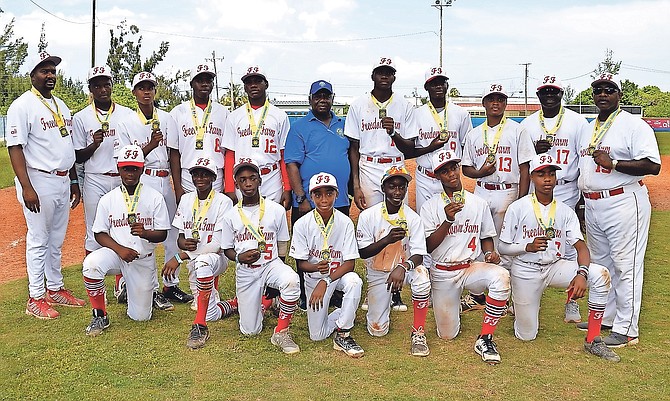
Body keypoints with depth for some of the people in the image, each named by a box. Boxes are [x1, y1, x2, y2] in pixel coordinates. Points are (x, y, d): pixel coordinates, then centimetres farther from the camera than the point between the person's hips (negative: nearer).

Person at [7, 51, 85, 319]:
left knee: (57, 240, 15)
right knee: (38, 241, -1)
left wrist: (74, 181, 19)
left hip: (63, 181, 7)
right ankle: (35, 299, 8)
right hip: (39, 181, -7)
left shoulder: (61, 105, 15)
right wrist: (26, 188, -23)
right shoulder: (22, 106, -9)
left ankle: (55, 289, 27)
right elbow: (15, 148, -15)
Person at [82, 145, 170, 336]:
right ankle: (100, 316, -14)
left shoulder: (155, 197, -4)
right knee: (91, 263, -35)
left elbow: (162, 234, -5)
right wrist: (120, 249, -18)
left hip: (144, 259, 0)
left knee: (140, 316, 3)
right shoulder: (108, 199, -1)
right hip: (115, 252, 0)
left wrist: (144, 233, -28)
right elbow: (100, 234, 0)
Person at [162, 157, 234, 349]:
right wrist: (183, 243, -16)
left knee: (202, 262, -41)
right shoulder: (186, 199, 7)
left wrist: (179, 257, -25)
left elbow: (218, 245, -19)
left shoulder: (223, 202, -12)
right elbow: (180, 236, 11)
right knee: (210, 314, -3)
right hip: (193, 261, 6)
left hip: (217, 258, -6)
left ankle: (200, 326, -33)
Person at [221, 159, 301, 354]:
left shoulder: (277, 210, -1)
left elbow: (282, 246, 6)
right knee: (250, 331, 1)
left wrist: (277, 272, -1)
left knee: (291, 280, -38)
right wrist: (240, 257, -13)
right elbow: (227, 249, 8)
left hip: (271, 264, -1)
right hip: (245, 272, 1)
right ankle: (261, 305, 37)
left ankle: (281, 332, -19)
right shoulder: (231, 216, 2)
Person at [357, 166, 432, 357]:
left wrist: (402, 267, -40)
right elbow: (363, 253, -12)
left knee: (421, 275, -37)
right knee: (378, 330, -3)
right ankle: (375, 299, 33)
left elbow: (418, 255, -18)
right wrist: (387, 239, -29)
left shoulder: (413, 218, -12)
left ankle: (418, 333, -19)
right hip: (377, 273, 0)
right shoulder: (368, 216, -13)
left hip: (404, 267, 0)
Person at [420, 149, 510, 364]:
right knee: (447, 334, 0)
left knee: (501, 276, -34)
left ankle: (485, 339, -22)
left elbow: (486, 237, 15)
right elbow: (428, 247, -8)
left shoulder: (479, 203, 6)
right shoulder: (430, 207, -1)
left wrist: (490, 253, -7)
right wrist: (448, 220, -21)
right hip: (442, 272, -1)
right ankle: (454, 301, 35)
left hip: (472, 267, 1)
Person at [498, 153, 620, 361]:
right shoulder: (517, 208, -8)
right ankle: (518, 304, 37)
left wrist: (581, 273, -27)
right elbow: (502, 247, -6)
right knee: (526, 336, 1)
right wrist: (528, 247, -25)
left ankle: (593, 341, -12)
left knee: (600, 274, -24)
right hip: (525, 271, -3)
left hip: (555, 267, 3)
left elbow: (581, 247, -8)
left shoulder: (565, 211, 0)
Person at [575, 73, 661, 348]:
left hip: (624, 204, -8)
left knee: (625, 266, -5)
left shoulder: (634, 125, -8)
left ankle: (626, 329, 2)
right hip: (592, 206, 8)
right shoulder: (587, 129, 16)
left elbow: (653, 166, -18)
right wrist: (581, 198, 18)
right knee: (599, 263, 16)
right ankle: (605, 317, 30)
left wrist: (612, 163, -22)